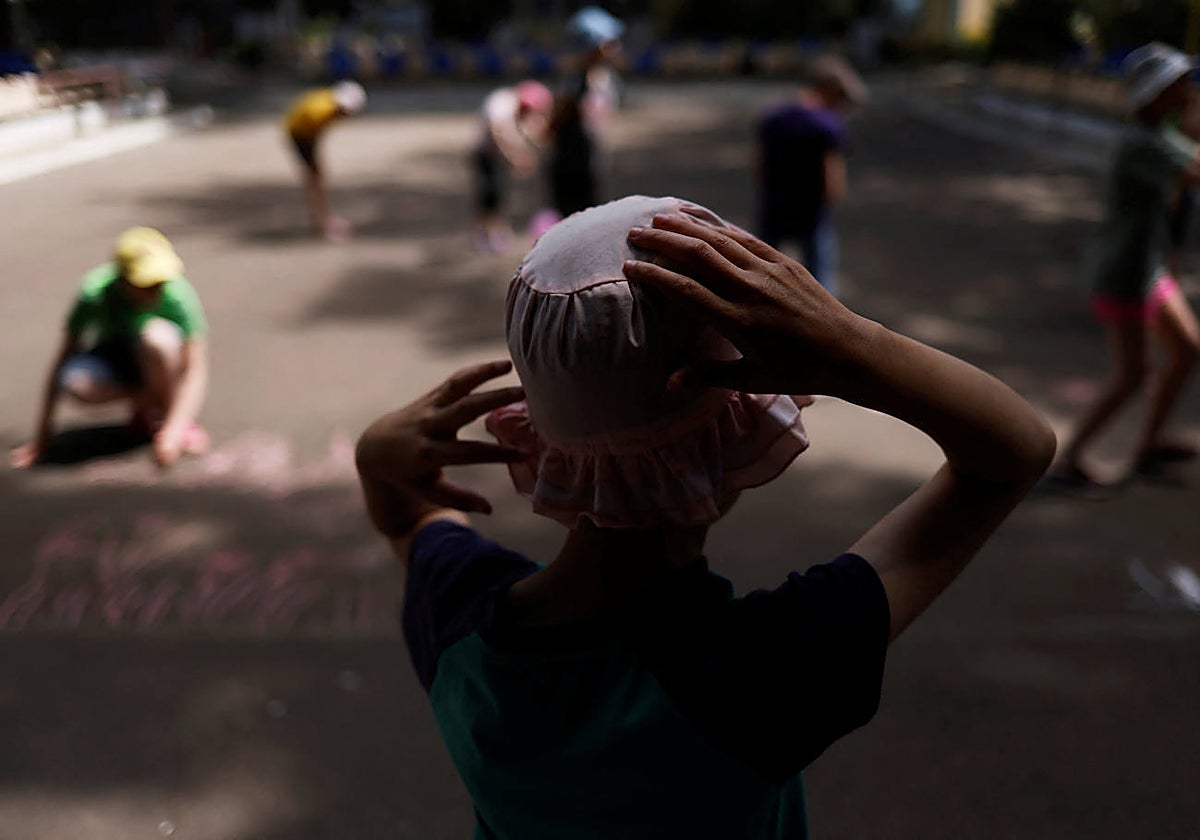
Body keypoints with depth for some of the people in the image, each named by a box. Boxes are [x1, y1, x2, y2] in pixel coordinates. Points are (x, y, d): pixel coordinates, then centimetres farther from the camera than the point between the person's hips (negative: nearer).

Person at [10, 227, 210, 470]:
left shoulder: (179, 293, -28)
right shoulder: (95, 292, -25)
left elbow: (196, 369, -28)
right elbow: (63, 357, -18)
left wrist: (173, 430, -39)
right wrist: (42, 434, -17)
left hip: (158, 364, -1)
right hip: (111, 360, 2)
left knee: (157, 335, -36)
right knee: (76, 382, -33)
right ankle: (147, 404, -5)